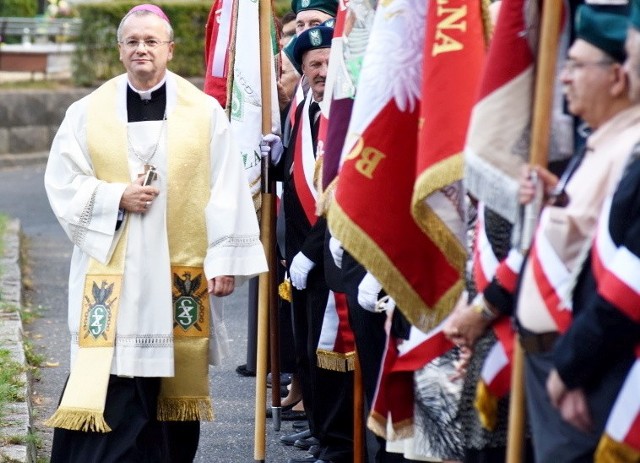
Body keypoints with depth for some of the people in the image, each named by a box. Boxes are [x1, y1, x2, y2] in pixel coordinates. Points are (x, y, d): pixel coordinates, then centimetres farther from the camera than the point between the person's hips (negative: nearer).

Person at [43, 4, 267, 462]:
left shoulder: (204, 111, 2)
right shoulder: (88, 112, 4)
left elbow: (226, 193, 0)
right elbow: (63, 182, 4)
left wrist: (224, 259, -4)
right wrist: (116, 197, -11)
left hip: (181, 270, 0)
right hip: (111, 269, 0)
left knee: (172, 380, 6)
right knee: (109, 384, -6)